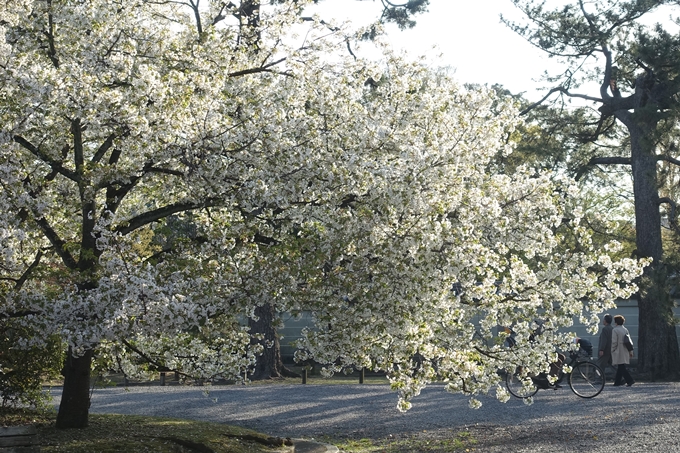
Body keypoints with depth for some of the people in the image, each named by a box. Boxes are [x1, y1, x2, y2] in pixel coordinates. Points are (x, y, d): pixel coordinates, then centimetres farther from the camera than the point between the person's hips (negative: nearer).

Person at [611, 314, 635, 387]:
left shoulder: (615, 330, -10)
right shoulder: (625, 330, 11)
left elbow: (614, 342, -14)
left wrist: (612, 350, -4)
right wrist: (630, 351, 15)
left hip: (618, 351, -8)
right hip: (625, 351, 8)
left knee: (621, 367, -7)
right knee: (620, 367, 12)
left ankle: (629, 380, -17)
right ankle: (617, 382, 16)